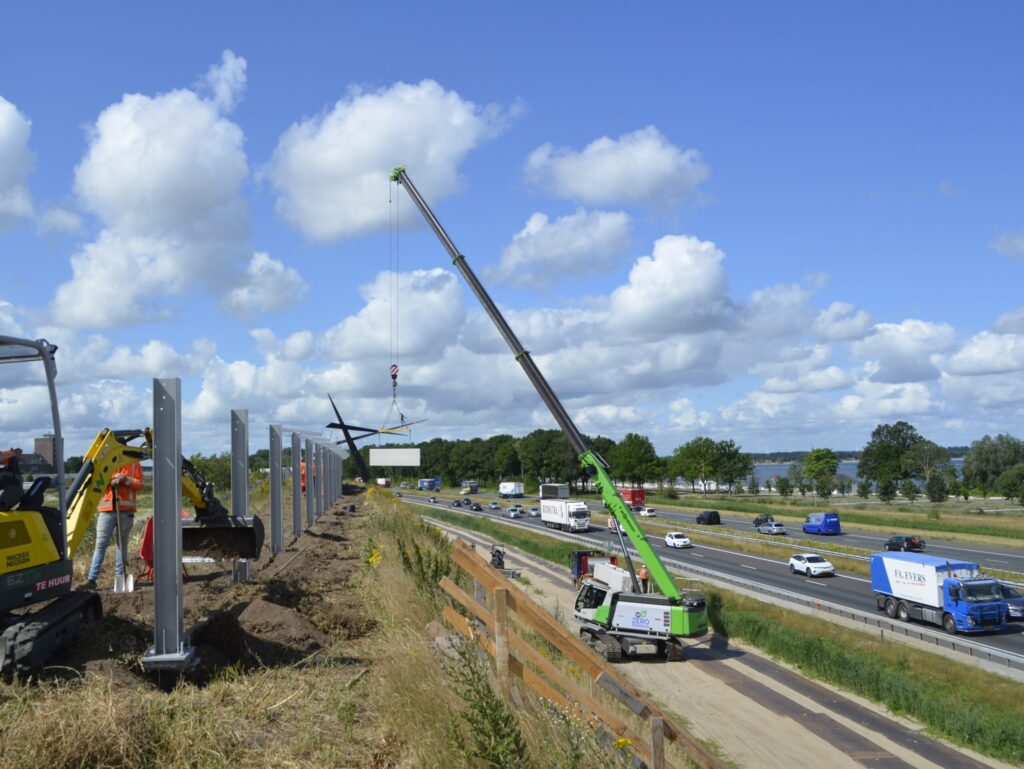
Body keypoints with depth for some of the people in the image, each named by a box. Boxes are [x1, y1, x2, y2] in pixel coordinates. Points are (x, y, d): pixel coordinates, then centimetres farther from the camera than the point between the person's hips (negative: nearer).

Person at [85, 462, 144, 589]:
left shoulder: (134, 464, 7)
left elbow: (139, 484, 4)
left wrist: (125, 479, -14)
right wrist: (110, 481, -13)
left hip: (126, 510, 0)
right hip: (107, 509, 0)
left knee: (122, 543, 6)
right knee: (100, 544, -3)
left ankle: (119, 577, 12)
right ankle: (91, 579, -4)